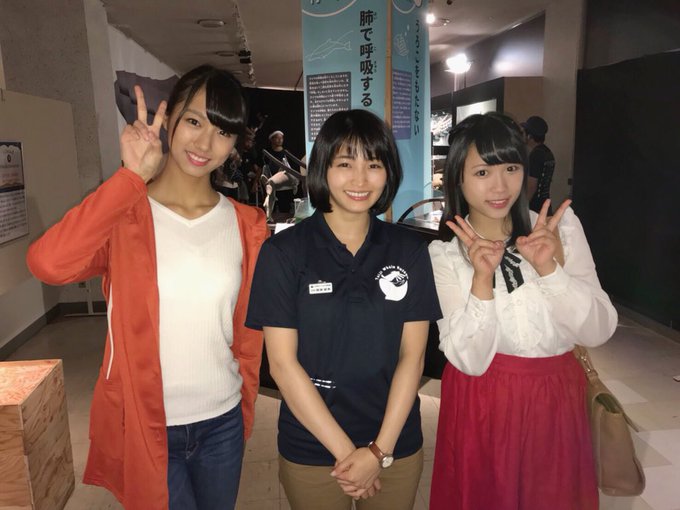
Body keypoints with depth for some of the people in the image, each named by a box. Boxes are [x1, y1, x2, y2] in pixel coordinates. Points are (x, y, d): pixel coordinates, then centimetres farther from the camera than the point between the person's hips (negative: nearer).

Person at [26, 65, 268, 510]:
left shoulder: (246, 225, -3)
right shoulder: (124, 212, -11)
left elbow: (249, 333, 3)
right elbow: (48, 263, -32)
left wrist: (246, 412, 9)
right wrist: (131, 177, -27)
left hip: (223, 424, 3)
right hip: (145, 425, -3)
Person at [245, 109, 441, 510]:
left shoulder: (410, 251, -4)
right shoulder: (283, 252, -11)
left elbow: (412, 355, -4)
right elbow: (283, 363, -12)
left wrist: (380, 449, -10)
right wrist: (344, 450, -12)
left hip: (398, 446, 2)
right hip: (312, 451, -2)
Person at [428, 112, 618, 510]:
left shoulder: (562, 225, -6)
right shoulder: (444, 255, -10)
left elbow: (598, 331, -11)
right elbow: (470, 360, -17)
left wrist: (550, 268, -25)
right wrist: (482, 277, -29)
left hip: (558, 400, 2)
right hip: (482, 405, -1)